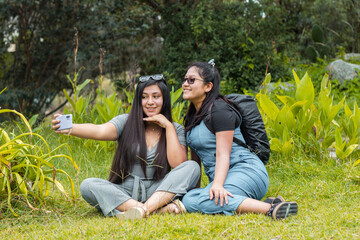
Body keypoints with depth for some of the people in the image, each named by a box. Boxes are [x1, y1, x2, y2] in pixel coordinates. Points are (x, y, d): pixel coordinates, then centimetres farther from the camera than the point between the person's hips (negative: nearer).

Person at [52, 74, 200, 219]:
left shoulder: (176, 129, 5)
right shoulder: (126, 122, 2)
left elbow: (178, 164, -11)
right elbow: (100, 131, -19)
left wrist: (168, 126, -10)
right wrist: (69, 128, -38)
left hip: (157, 192, 0)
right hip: (123, 194, 0)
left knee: (192, 167, -22)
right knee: (87, 185, -27)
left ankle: (145, 208, -40)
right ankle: (160, 209, -39)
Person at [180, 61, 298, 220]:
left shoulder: (219, 109, -7)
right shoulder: (192, 116, 20)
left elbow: (223, 154, -17)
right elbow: (195, 157, 20)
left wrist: (217, 185, -30)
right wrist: (193, 186, 10)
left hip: (245, 171, -9)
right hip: (219, 176, 9)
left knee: (198, 202, -33)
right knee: (188, 199, -20)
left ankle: (269, 208, -33)